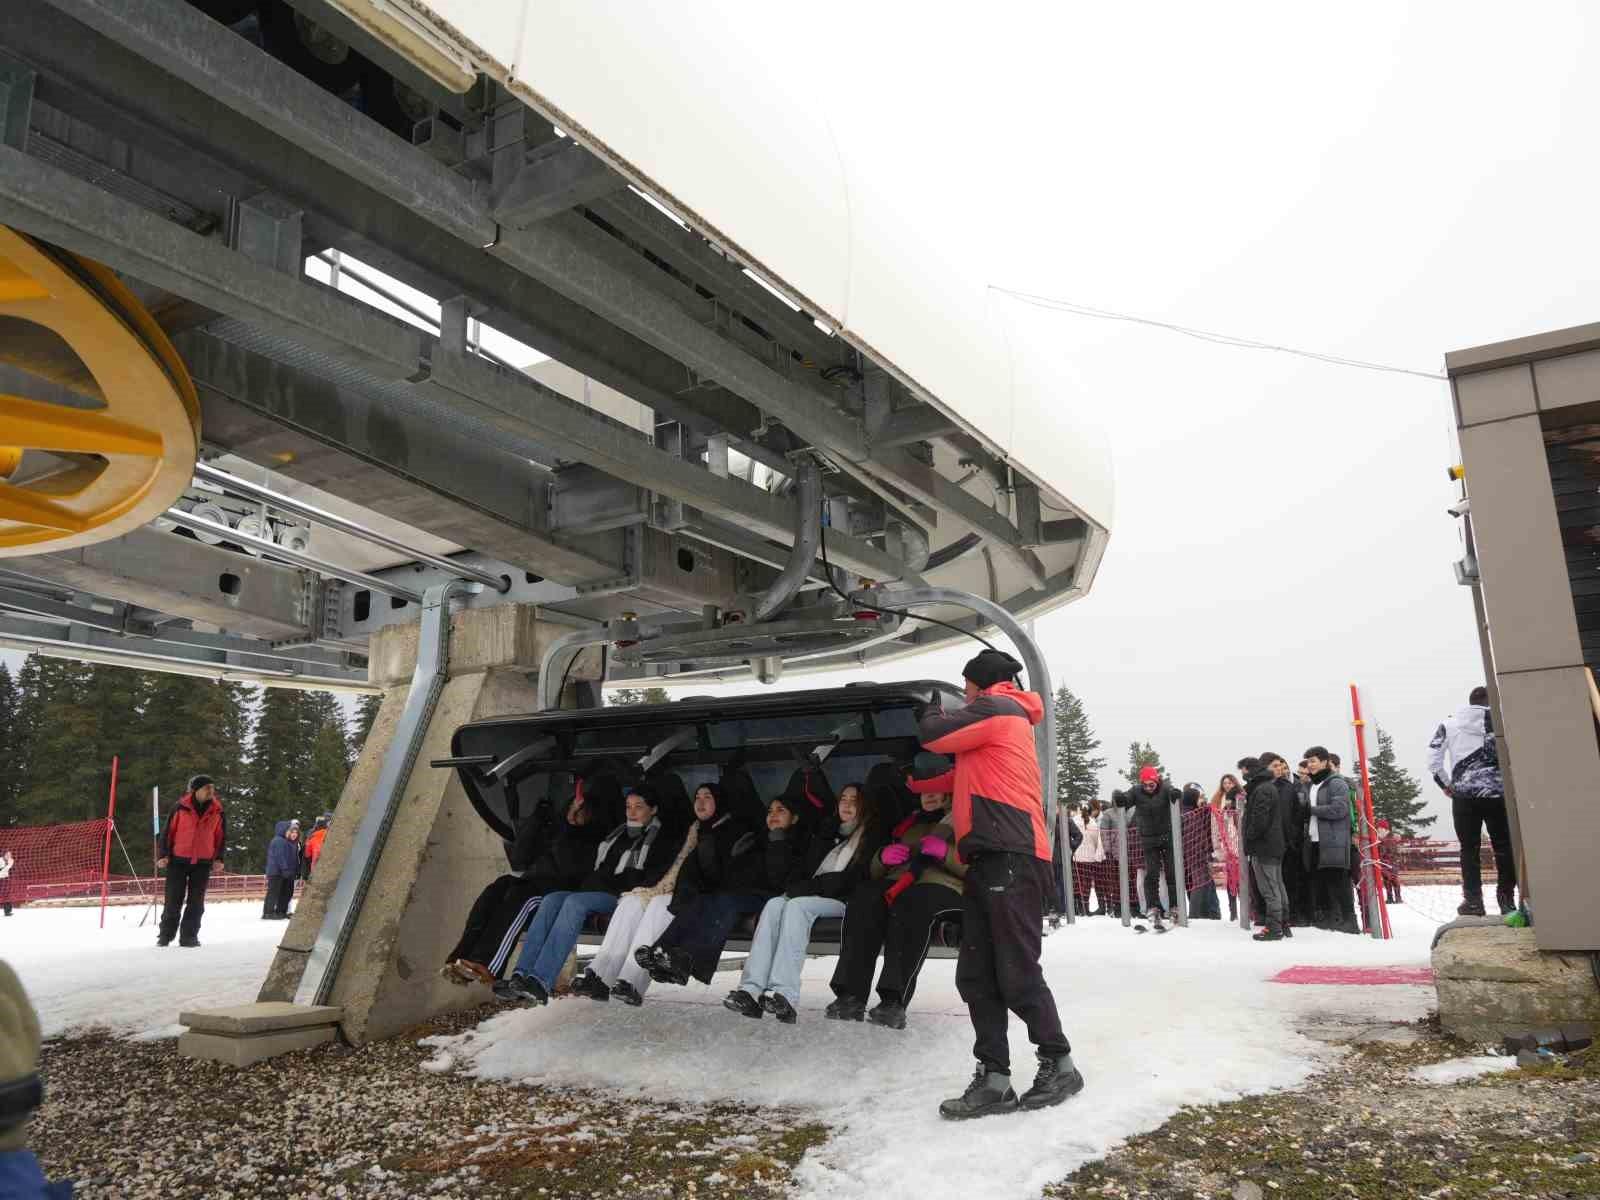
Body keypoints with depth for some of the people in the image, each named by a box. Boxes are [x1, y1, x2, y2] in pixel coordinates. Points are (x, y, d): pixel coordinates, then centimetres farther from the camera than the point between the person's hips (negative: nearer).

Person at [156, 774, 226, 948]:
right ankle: (165, 935, 16)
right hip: (178, 860, -2)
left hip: (203, 862, 2)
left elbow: (221, 835, 10)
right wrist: (163, 854, -5)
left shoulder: (217, 811, 3)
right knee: (173, 900, 3)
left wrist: (218, 858, 4)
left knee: (196, 902, 4)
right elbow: (167, 831, -1)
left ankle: (189, 936, 11)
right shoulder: (180, 808, -6)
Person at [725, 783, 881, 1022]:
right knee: (774, 905, -25)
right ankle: (751, 991, -40)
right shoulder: (826, 837, 28)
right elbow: (807, 871, 21)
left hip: (843, 901, -5)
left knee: (797, 905, -33)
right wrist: (797, 888, -2)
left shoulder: (870, 837, 7)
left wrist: (810, 887, -12)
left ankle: (784, 995, -46)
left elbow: (855, 879, -7)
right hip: (812, 896, 5)